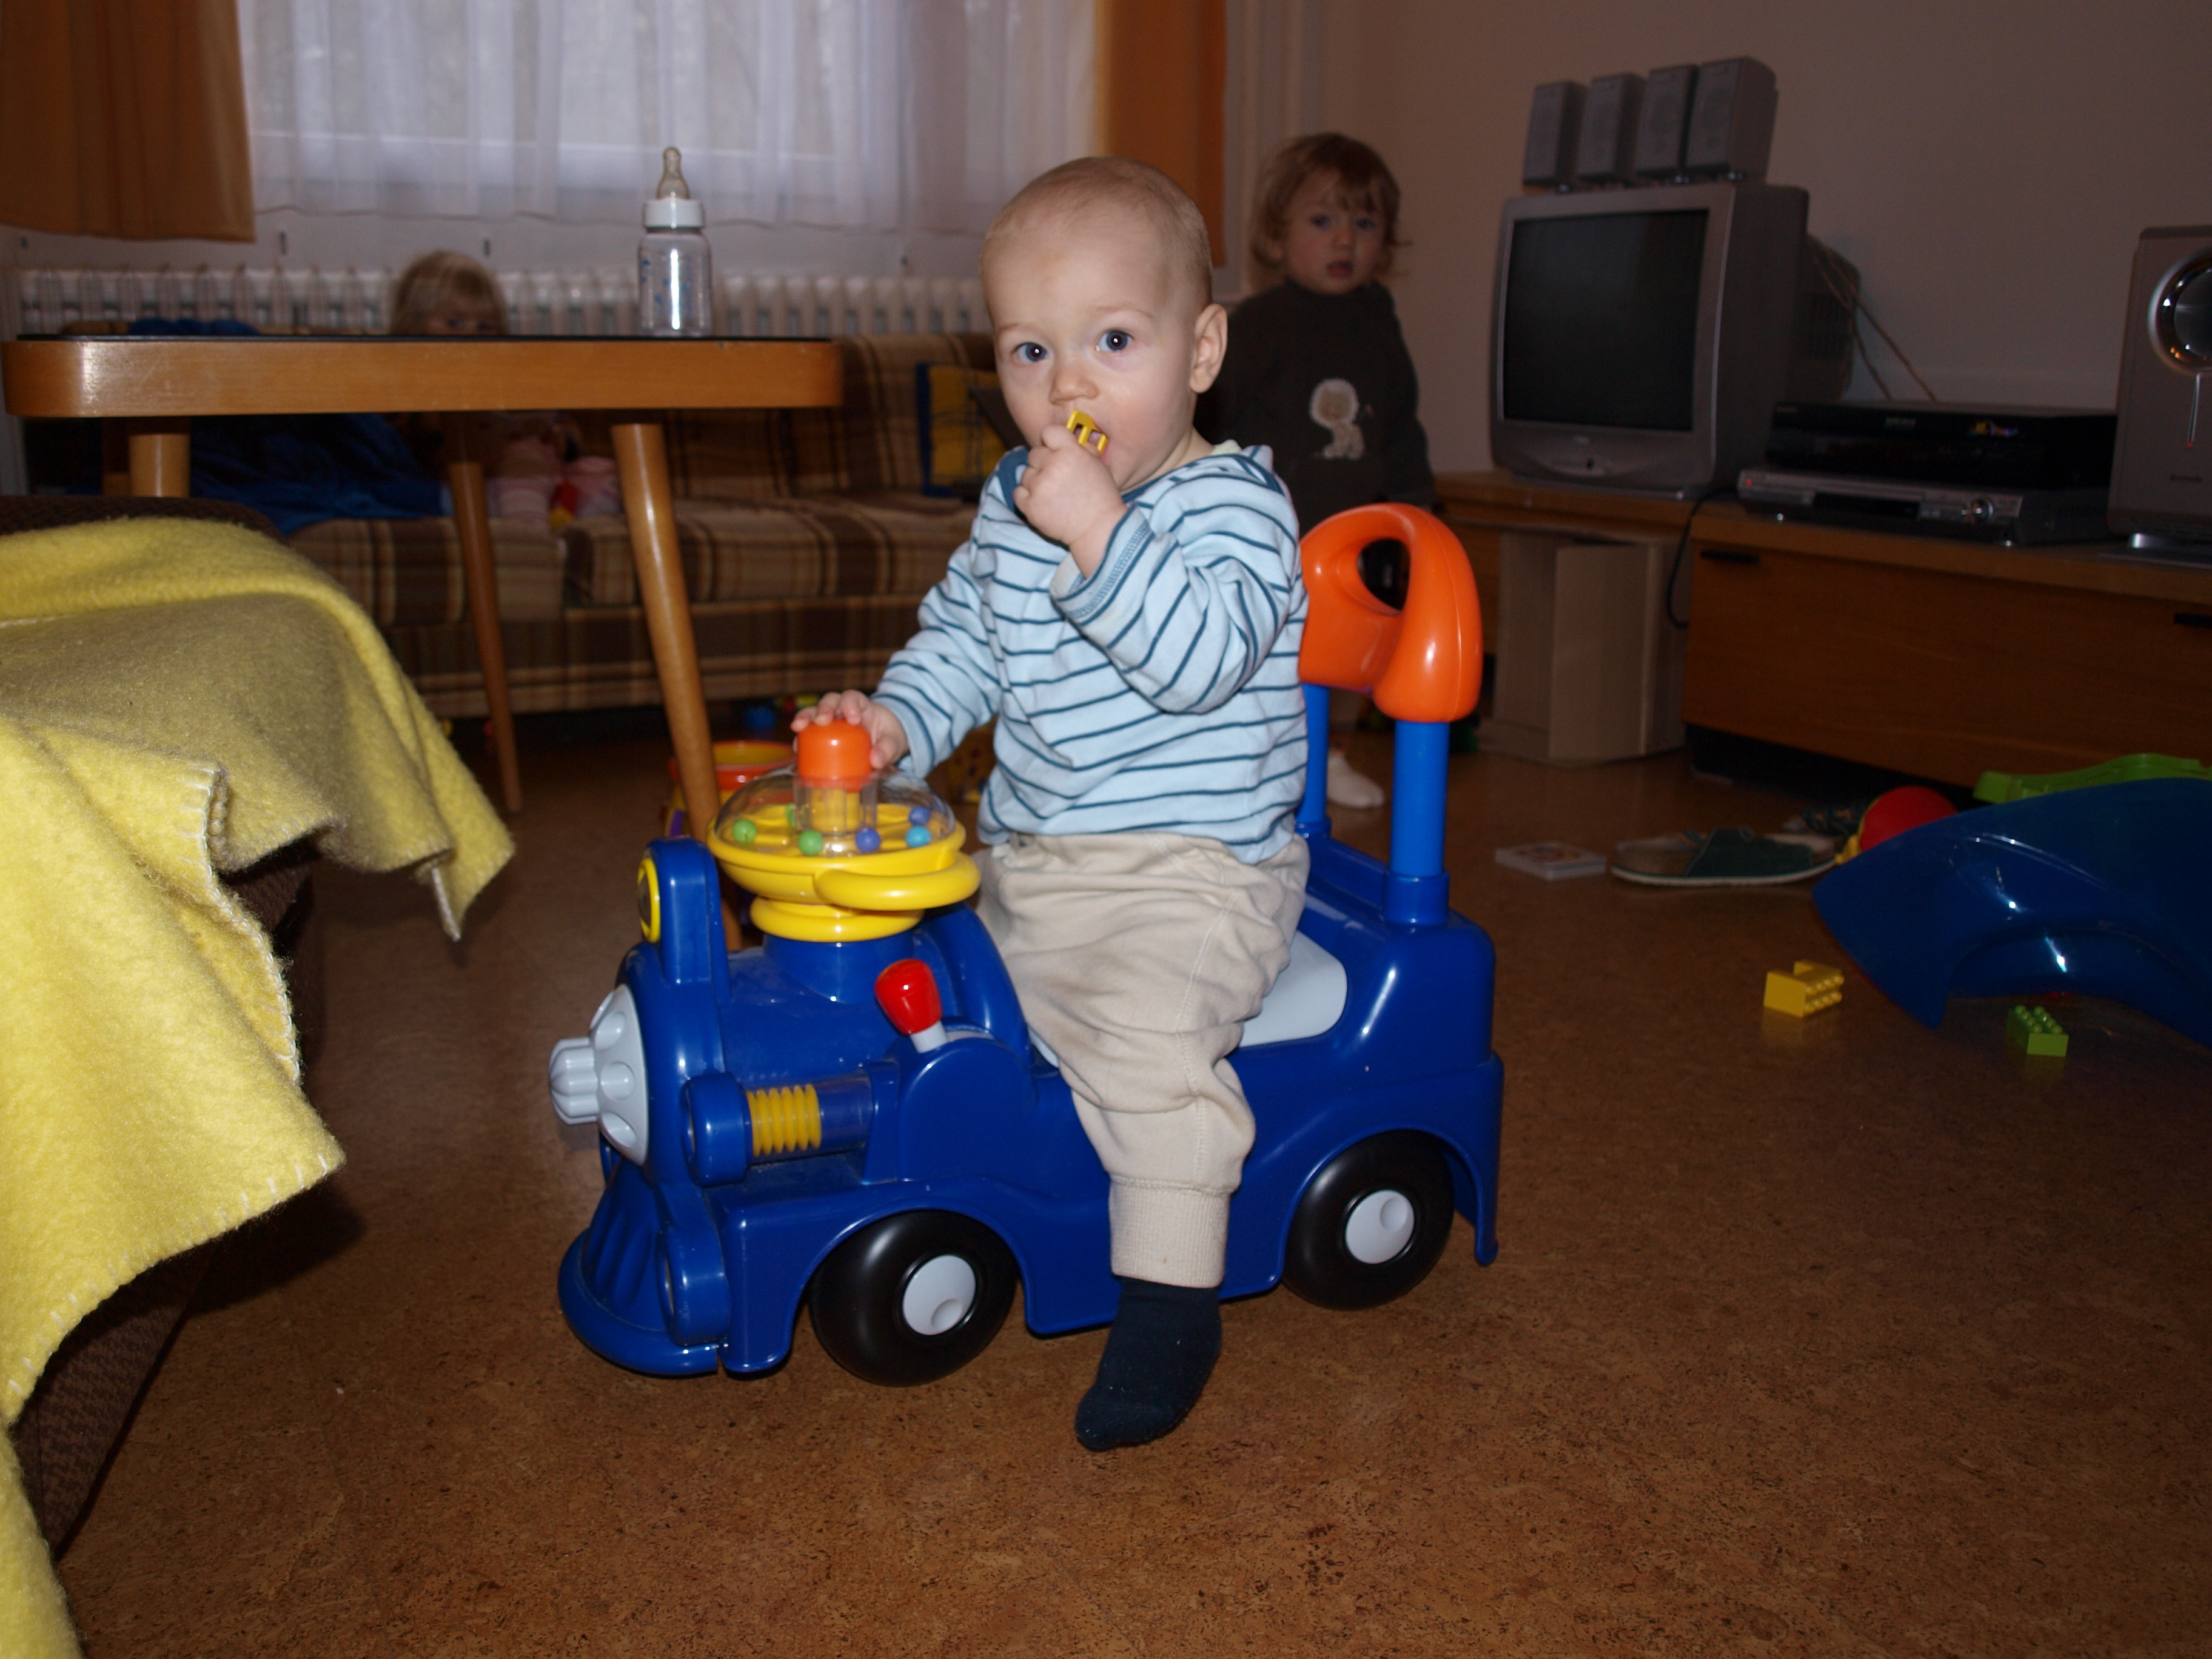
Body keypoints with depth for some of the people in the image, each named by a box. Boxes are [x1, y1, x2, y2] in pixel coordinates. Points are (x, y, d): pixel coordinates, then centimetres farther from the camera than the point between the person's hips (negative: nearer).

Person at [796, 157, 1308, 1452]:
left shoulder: (1234, 505, -12)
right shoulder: (1011, 505, 10)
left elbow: (1203, 660, -28)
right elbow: (963, 640, 19)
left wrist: (1100, 534, -35)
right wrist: (896, 720, 1)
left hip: (1193, 871, -8)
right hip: (1020, 856, 8)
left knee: (1140, 1020, -32)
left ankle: (1175, 1301, -17)